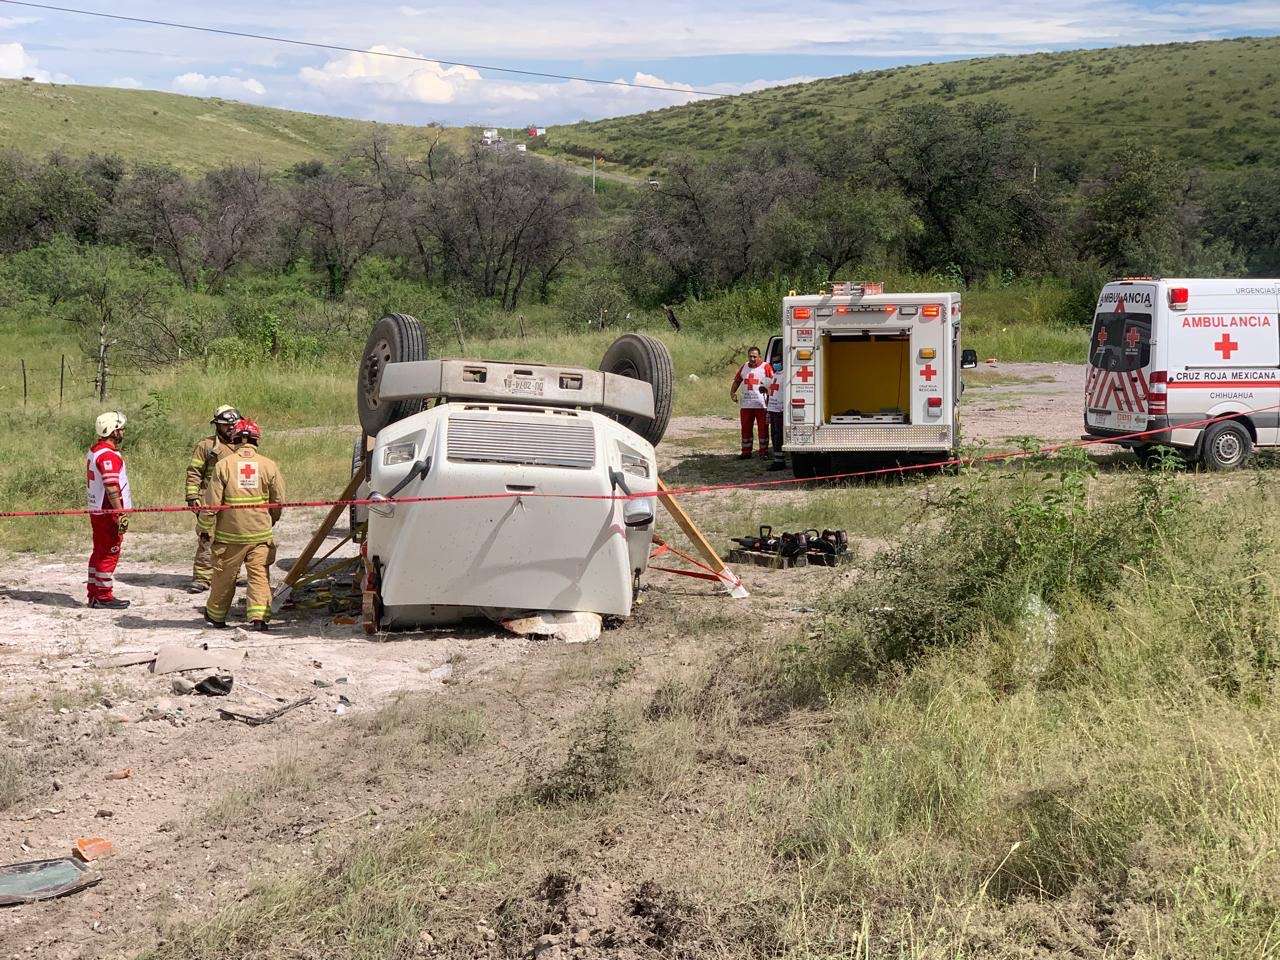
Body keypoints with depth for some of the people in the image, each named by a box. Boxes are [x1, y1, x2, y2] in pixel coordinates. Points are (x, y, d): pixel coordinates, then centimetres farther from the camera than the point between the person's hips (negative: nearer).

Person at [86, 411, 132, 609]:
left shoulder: (93, 451, 13)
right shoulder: (108, 456, -19)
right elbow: (111, 488, -25)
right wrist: (122, 514, -23)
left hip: (96, 510, 10)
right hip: (109, 512, -10)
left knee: (99, 552, 16)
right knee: (109, 555, -2)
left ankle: (94, 594, 22)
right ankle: (104, 596, 3)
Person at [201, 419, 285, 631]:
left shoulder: (223, 465, -5)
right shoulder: (269, 466, -2)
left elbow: (211, 503, -5)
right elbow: (278, 502, 4)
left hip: (229, 534, 0)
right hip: (261, 533, 0)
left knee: (224, 576, 13)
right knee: (259, 574, 3)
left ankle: (215, 616, 28)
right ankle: (258, 616, -8)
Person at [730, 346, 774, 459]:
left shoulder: (766, 367, -3)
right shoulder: (744, 367, 13)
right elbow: (737, 381, 20)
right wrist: (732, 392, 4)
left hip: (761, 404, -5)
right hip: (746, 404, 5)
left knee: (763, 429, 1)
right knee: (746, 429, 8)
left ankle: (764, 451, 7)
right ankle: (746, 452, 15)